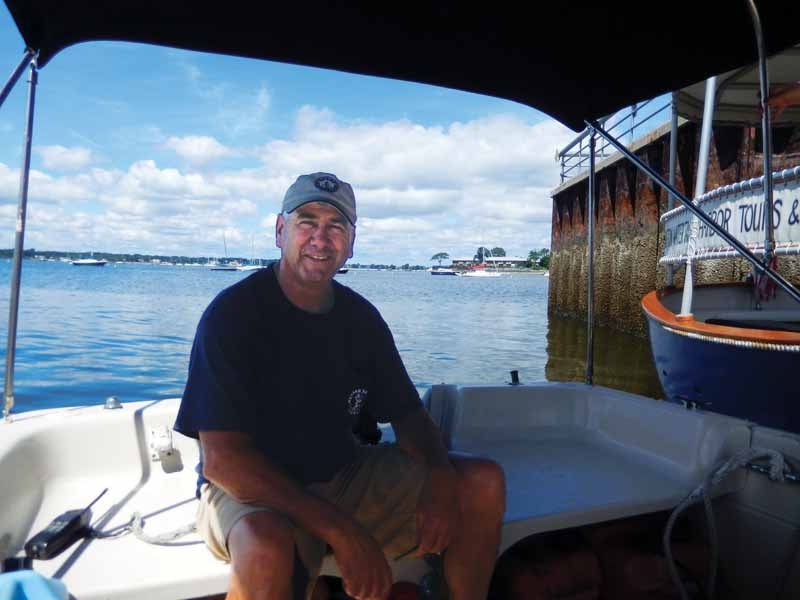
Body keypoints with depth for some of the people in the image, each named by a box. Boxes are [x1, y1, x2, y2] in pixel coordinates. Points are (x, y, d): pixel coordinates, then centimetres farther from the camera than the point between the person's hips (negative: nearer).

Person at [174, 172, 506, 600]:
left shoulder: (360, 317, 1)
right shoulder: (233, 313, -16)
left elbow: (408, 415, 6)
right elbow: (221, 459, -22)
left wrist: (439, 476, -16)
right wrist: (342, 532, -28)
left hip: (346, 476, 5)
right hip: (250, 489, -4)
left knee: (485, 482, -6)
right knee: (267, 546, -40)